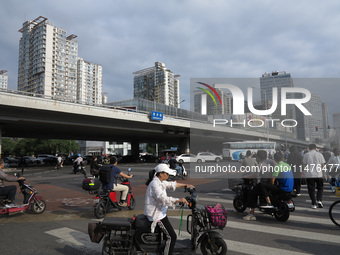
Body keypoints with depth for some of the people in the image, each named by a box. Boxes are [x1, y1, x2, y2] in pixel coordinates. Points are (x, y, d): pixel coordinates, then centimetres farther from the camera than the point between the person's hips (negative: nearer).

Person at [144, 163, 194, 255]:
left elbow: (171, 184, 21)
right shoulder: (155, 184, -23)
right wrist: (179, 200, -38)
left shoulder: (160, 182, 8)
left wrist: (185, 185, 20)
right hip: (156, 214, -11)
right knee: (172, 236, -10)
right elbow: (163, 199, -34)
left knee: (168, 233, 25)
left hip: (159, 212, 11)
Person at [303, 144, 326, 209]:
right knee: (320, 188, 17)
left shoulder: (306, 155, 1)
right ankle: (319, 200, 3)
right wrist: (324, 174, 9)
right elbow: (323, 165, 3)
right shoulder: (319, 154, 2)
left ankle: (314, 204, 3)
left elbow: (304, 165, 3)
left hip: (309, 175, -1)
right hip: (319, 175, 1)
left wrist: (304, 173, 14)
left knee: (311, 190, 3)